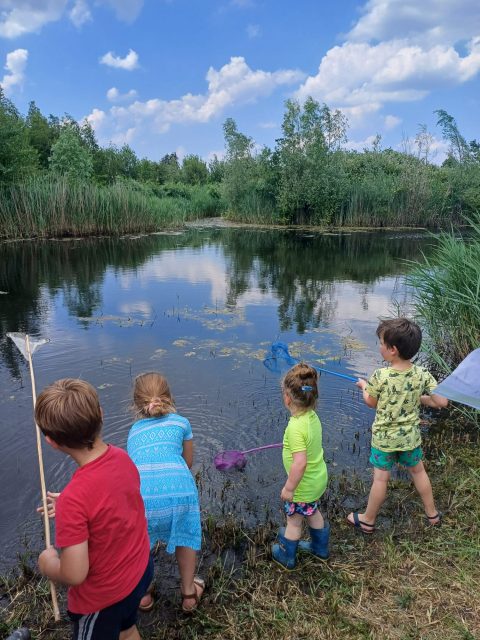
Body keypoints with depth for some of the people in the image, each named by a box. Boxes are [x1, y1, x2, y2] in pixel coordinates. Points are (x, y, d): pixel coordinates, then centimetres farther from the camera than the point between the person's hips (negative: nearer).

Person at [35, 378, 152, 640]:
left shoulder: (73, 499, -37)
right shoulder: (121, 457, -17)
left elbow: (74, 575, -29)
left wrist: (48, 564, -10)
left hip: (104, 596, -5)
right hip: (141, 569, 6)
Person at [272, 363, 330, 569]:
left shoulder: (296, 427, -35)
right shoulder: (312, 416, -10)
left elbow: (300, 463, -36)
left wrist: (289, 488, -23)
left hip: (303, 486, -7)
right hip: (318, 480, 8)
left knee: (294, 522, 17)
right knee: (313, 513, 31)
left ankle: (286, 556, 40)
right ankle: (320, 547, 52)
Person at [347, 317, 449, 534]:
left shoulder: (380, 376, -24)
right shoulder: (422, 374, -14)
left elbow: (371, 403, -8)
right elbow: (442, 402, -12)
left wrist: (364, 386, 11)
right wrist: (419, 398, 4)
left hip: (384, 437, -3)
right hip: (410, 436, 3)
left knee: (380, 478, 9)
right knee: (418, 470, 24)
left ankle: (367, 520, 26)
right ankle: (432, 514, 42)